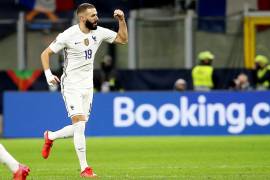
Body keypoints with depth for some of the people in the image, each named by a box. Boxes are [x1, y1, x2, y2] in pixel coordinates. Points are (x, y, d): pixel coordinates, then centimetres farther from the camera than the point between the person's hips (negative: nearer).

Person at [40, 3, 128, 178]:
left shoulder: (99, 32, -1)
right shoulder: (68, 35, -15)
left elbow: (123, 39, 8)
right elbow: (45, 53, -6)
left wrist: (122, 20, -6)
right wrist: (48, 74, -19)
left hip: (87, 86, 6)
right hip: (71, 86, -6)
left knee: (78, 129, 9)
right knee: (80, 125, -15)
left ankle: (50, 137, 38)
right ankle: (84, 168, -10)